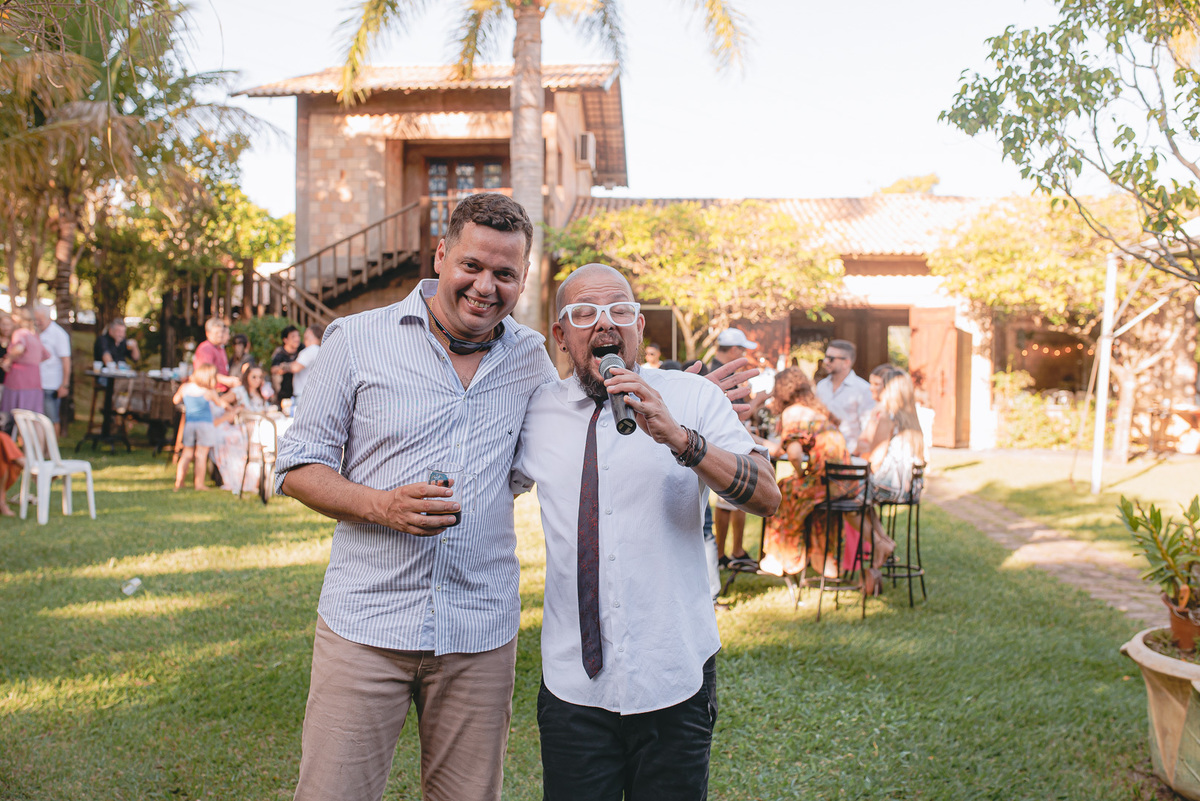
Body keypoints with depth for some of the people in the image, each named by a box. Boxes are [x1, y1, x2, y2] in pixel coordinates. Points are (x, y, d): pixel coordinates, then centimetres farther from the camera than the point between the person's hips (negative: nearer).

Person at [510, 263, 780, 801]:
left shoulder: (693, 399, -4)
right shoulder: (537, 412, 3)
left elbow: (767, 498, -15)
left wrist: (678, 438, -27)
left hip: (676, 677, -1)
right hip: (573, 681, 2)